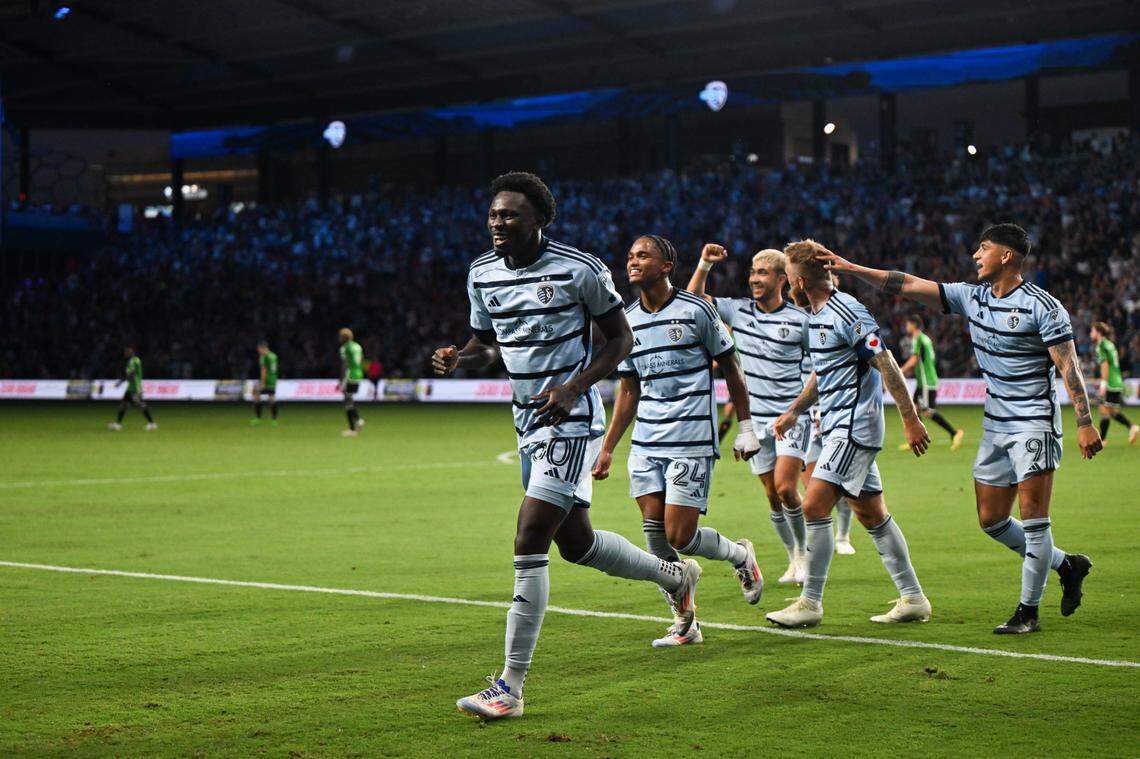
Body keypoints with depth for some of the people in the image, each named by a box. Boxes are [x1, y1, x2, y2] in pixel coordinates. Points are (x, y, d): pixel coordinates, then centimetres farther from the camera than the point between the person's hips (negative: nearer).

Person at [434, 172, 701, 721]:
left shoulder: (579, 269, -13)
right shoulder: (482, 273, 4)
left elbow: (620, 338, -5)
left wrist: (572, 388, -19)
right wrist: (458, 359, -8)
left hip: (571, 419, -7)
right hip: (529, 422, 7)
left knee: (529, 541, -15)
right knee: (576, 542, 16)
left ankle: (510, 687, -10)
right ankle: (676, 576, 43)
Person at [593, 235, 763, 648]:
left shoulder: (695, 311, -6)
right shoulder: (627, 320, 9)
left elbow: (730, 367, 2)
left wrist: (745, 428, 1)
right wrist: (607, 448, 14)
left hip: (692, 440, -5)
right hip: (646, 443, 5)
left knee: (679, 536, -10)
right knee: (654, 532, -1)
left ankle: (741, 555, 20)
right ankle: (685, 623, 11)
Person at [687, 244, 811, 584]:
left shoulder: (799, 320, -5)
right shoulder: (738, 310, 5)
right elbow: (693, 299, 7)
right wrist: (705, 264, -5)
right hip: (756, 419, 4)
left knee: (785, 487, -16)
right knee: (772, 495, 6)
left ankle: (805, 552, 5)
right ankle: (794, 560, 20)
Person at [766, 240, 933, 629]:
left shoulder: (847, 312, -17)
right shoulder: (816, 316, 13)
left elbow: (888, 366, -18)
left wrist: (911, 420, -19)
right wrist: (794, 411, 24)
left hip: (854, 427, -10)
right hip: (838, 426, 10)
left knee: (814, 507, -12)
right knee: (872, 514, 11)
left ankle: (810, 603, -5)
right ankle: (912, 598, 17)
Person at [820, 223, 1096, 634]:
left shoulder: (1043, 306, -12)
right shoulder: (972, 297, 6)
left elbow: (1069, 366, -12)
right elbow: (909, 285, 4)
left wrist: (1084, 423, -18)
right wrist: (850, 268, -1)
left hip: (1035, 424, -7)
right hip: (995, 426, 7)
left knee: (1032, 516, -10)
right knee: (991, 519, 8)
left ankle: (1028, 611, 0)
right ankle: (1067, 565, 27)